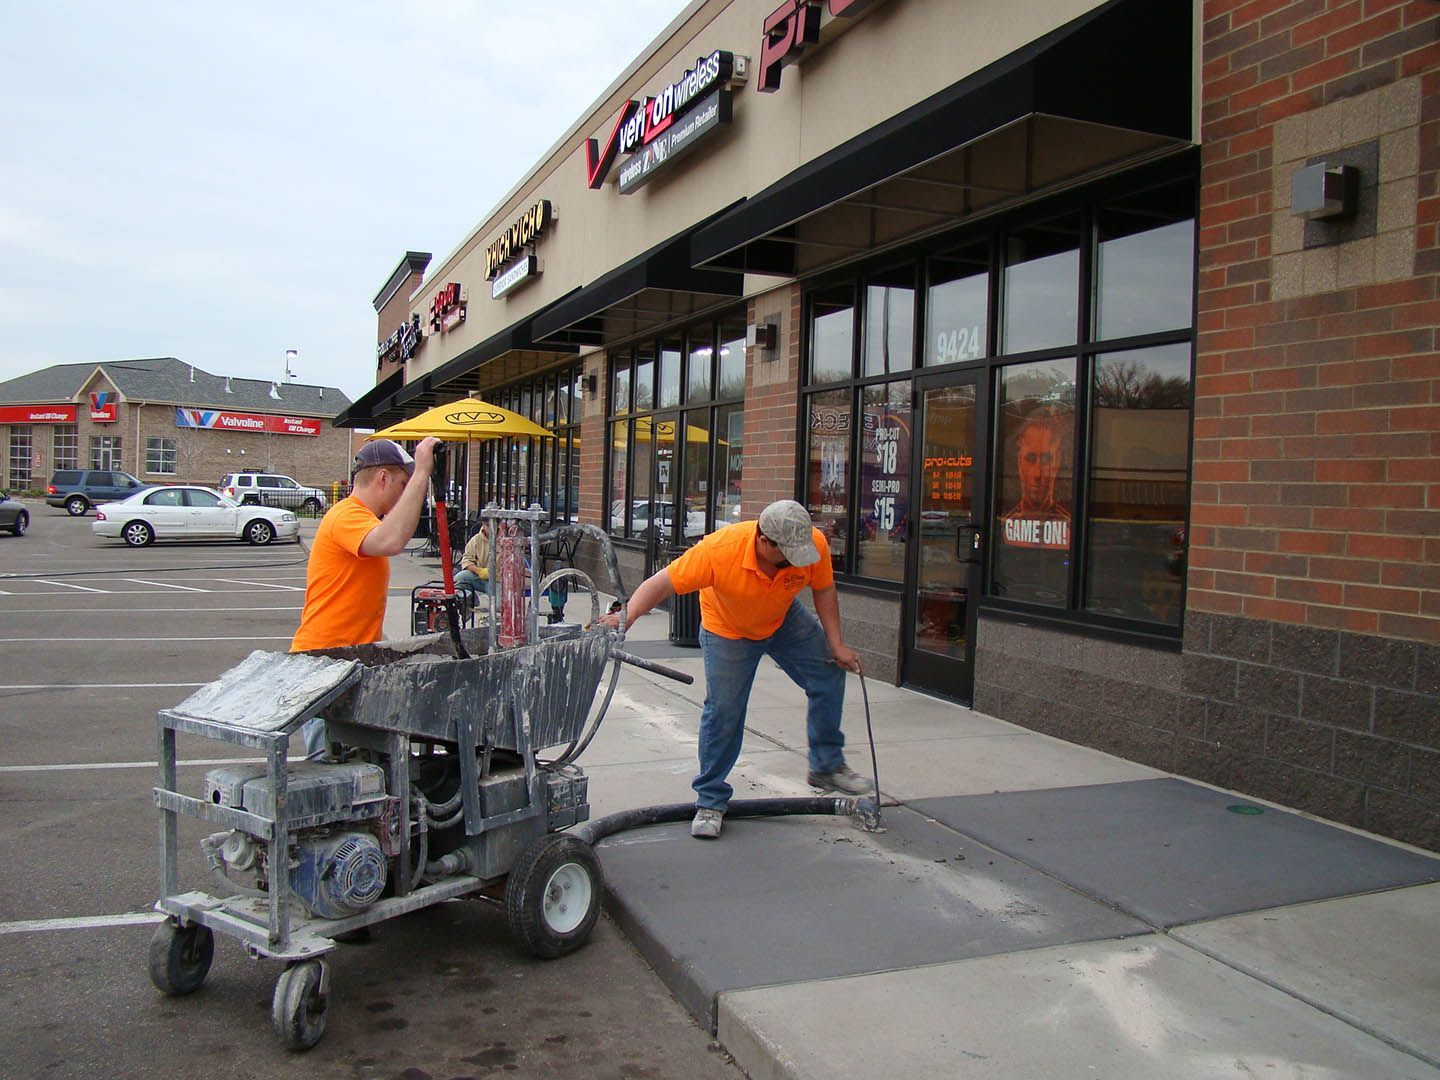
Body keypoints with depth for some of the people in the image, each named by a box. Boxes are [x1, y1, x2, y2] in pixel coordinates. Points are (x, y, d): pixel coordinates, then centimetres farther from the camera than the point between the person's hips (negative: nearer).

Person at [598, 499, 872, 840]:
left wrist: (836, 644, -10)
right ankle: (710, 802, 10)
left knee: (829, 675, 0)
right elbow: (663, 582, -36)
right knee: (723, 711, -6)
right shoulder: (720, 549, -40)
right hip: (727, 630, -4)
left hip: (785, 620, 4)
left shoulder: (814, 543, -29)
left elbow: (823, 590, -10)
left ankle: (827, 766, 20)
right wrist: (627, 616, -50)